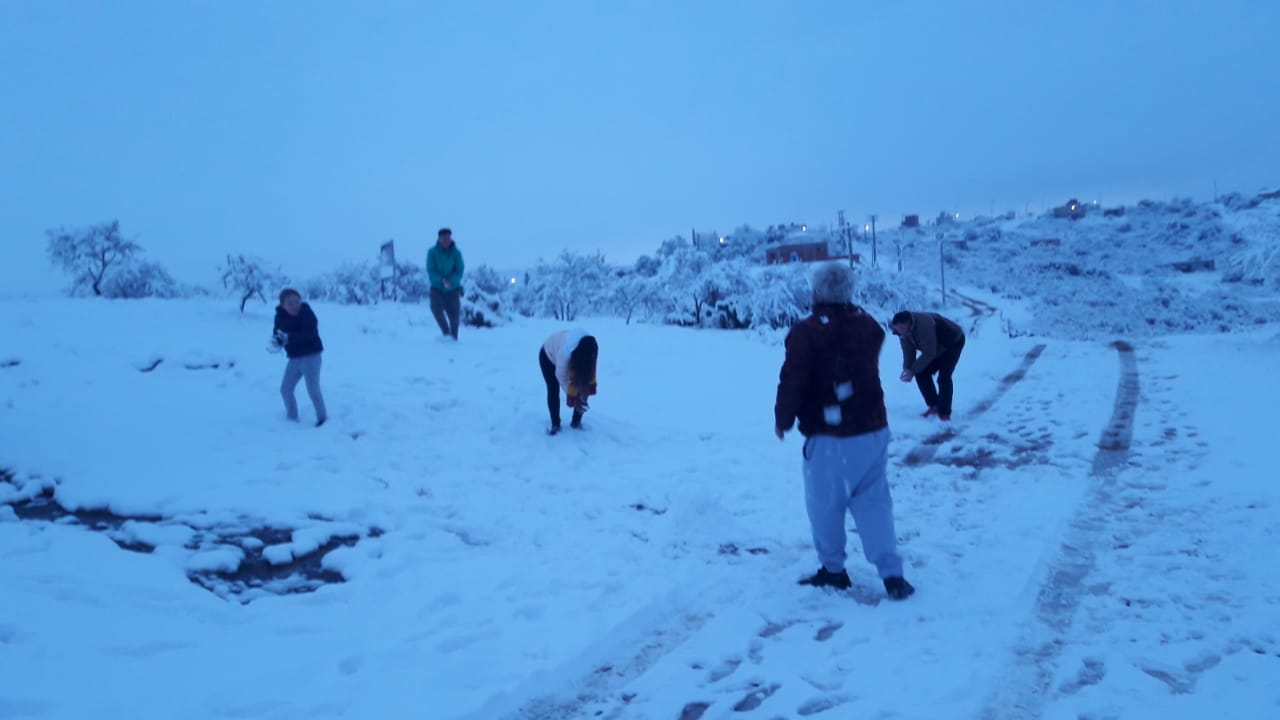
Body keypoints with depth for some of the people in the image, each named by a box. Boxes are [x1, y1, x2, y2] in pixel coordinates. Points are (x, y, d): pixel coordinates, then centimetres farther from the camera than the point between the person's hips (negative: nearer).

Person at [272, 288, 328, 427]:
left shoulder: (307, 313, -18)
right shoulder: (280, 316, 0)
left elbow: (309, 333, -31)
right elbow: (278, 335, 4)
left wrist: (289, 337, -39)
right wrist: (276, 341, -20)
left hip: (311, 356, -7)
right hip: (294, 358, 7)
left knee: (312, 389, -9)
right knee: (285, 388, 11)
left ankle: (322, 417, 6)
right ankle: (292, 417, 28)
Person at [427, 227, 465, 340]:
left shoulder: (456, 253, -5)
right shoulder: (432, 252, -7)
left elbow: (459, 272, -9)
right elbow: (431, 271, -12)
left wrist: (450, 281, -28)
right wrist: (442, 280, -29)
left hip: (453, 289, 1)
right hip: (437, 288, -1)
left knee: (454, 314, 1)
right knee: (436, 307, -25)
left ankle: (454, 337, 17)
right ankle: (446, 332, -16)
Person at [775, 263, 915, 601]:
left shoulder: (806, 332, -15)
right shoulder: (869, 326, 4)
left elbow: (792, 382, -15)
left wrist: (782, 419, 0)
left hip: (828, 437, -5)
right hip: (872, 430, 5)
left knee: (825, 504, 12)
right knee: (874, 501, 11)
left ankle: (833, 570, 23)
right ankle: (892, 574, 6)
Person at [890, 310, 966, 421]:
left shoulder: (924, 326, -40)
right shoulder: (904, 332, -16)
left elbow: (929, 353, -35)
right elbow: (908, 351, -10)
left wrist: (913, 370, -33)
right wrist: (907, 369, -27)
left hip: (954, 342, -8)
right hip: (937, 346, 8)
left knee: (943, 377, -20)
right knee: (921, 373, -2)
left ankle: (944, 413, -10)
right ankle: (933, 406, 12)